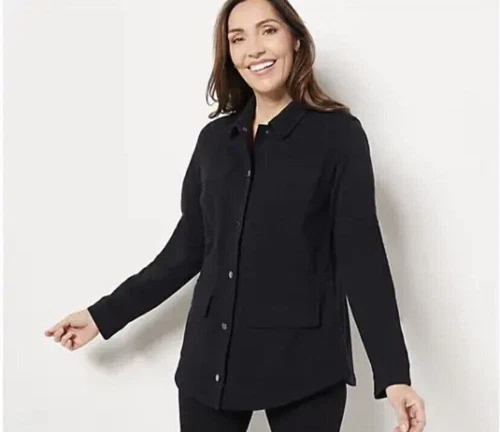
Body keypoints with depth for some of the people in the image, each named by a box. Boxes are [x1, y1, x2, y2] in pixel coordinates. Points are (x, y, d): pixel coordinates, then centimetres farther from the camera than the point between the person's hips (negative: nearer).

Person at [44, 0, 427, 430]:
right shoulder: (215, 138, 8)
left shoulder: (338, 133, -4)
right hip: (210, 357, 4)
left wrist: (393, 372, -13)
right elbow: (187, 249, 11)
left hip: (305, 362, -4)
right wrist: (105, 313, 13)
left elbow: (361, 255, -8)